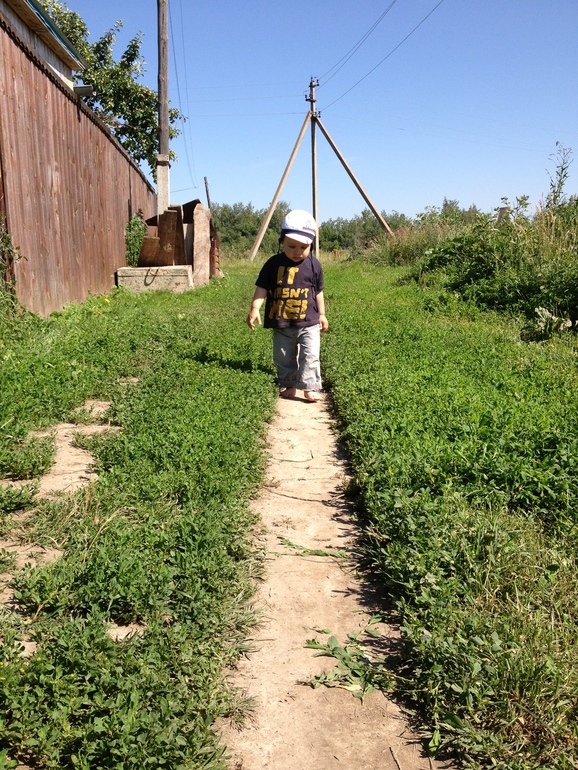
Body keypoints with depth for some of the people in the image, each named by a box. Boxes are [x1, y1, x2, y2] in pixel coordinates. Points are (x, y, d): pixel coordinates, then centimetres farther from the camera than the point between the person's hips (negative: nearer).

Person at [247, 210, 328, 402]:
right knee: (283, 358, 11)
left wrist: (321, 314, 14)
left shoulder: (314, 265, -2)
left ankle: (310, 388, 0)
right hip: (281, 324, 1)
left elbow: (318, 291, 9)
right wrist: (255, 308, -16)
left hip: (308, 323, -1)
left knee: (310, 356, -8)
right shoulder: (274, 263, -5)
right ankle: (288, 386, 27)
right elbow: (262, 288, -3)